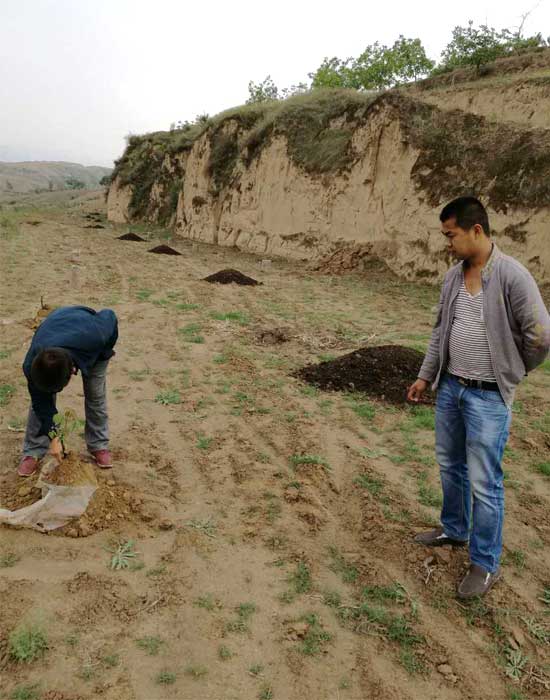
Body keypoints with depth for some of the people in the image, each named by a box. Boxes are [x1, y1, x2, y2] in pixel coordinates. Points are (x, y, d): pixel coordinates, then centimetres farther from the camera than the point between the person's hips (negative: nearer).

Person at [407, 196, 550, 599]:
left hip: (488, 397, -7)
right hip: (449, 387, 7)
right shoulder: (453, 276, 4)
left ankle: (486, 564, 20)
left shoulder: (512, 276, -18)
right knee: (450, 466, 20)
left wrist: (513, 371, 1)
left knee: (484, 482, 2)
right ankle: (454, 529, 42)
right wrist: (425, 376, 14)